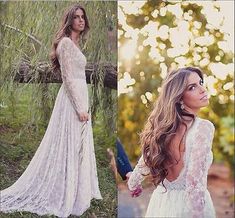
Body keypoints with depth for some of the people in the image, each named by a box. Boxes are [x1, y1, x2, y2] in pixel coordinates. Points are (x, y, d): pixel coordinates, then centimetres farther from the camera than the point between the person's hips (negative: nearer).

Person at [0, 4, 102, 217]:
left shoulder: (74, 43, 16)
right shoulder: (66, 42, -13)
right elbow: (69, 78, -19)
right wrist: (80, 108, -20)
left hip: (79, 98, 10)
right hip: (72, 101, -10)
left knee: (78, 147, 14)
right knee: (69, 147, -2)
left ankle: (76, 191, 24)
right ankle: (65, 194, 8)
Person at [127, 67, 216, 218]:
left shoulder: (164, 124, -1)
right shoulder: (203, 127, -20)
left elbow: (147, 160, 12)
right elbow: (195, 185, -25)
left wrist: (133, 183, 29)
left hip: (161, 199, 6)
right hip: (187, 205, -5)